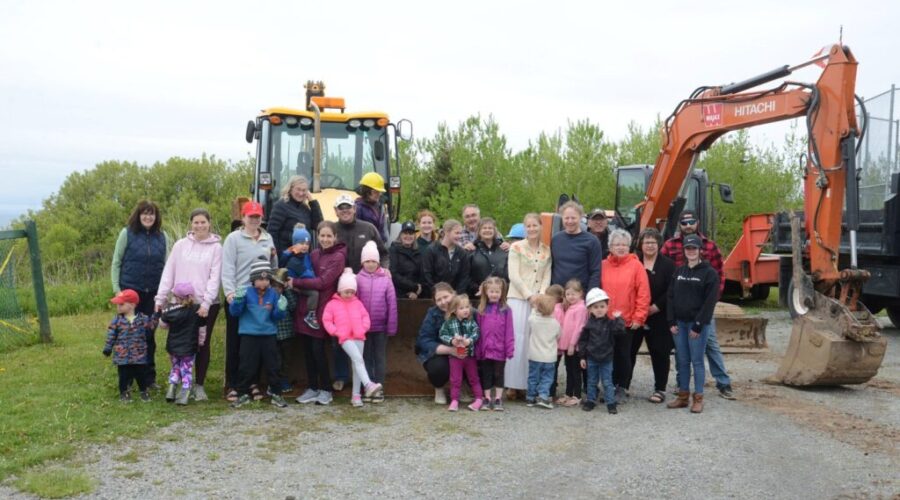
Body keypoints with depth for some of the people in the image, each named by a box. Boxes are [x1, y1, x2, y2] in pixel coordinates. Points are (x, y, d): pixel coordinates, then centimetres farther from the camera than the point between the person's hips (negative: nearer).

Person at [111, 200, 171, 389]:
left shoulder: (162, 237, 4)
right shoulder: (127, 233, -2)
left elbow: (167, 265, 8)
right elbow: (116, 262, 1)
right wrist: (116, 288, -6)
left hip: (154, 292, 2)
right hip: (131, 290, -2)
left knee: (150, 334, 7)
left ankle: (149, 377, 17)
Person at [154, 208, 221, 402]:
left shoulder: (216, 247, 1)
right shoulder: (181, 245, 6)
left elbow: (215, 277, -5)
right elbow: (168, 273, 6)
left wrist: (206, 302, -14)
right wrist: (160, 298, 0)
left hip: (207, 304, -1)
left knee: (202, 344, 6)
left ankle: (199, 385, 16)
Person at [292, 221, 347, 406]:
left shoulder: (338, 257, -6)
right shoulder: (314, 254, 11)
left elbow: (322, 282, -14)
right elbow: (307, 274, 13)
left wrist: (296, 283, -11)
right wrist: (299, 286, -9)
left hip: (322, 309, -5)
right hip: (306, 306, 5)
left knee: (317, 349, -5)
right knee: (306, 348, 7)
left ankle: (326, 390, 11)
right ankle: (312, 388, 21)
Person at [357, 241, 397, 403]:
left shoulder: (386, 279, -5)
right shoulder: (358, 279, -4)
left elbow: (392, 304, -3)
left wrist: (392, 326, -4)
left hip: (381, 326, 0)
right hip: (363, 326, 0)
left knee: (380, 357, 8)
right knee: (366, 357, 11)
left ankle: (379, 388, 15)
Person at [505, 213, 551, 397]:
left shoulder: (546, 250, 11)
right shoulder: (516, 247, 2)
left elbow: (547, 276, 7)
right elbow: (514, 276, -5)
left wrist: (541, 296, -8)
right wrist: (529, 296, -11)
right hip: (518, 298, -3)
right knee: (517, 339, -5)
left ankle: (532, 383, 7)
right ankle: (513, 384, 0)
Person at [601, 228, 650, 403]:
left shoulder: (636, 265, -2)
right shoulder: (603, 265, 4)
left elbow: (643, 294, -5)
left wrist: (639, 317, -9)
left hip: (627, 321, -2)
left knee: (623, 354, 7)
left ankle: (623, 388, 19)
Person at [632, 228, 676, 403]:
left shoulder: (668, 265, 1)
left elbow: (671, 291, -6)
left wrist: (655, 307, -13)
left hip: (659, 317, -2)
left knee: (660, 353, 4)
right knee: (629, 350, 6)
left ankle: (660, 389, 15)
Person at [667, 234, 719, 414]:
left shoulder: (709, 273, -6)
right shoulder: (679, 271, 10)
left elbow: (710, 301, -10)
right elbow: (671, 296, 9)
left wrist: (698, 325, -14)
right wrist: (671, 322, 0)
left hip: (698, 324, -5)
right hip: (679, 323, 5)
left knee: (697, 361, -1)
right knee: (682, 361, 8)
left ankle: (698, 398, 6)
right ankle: (683, 396, 16)